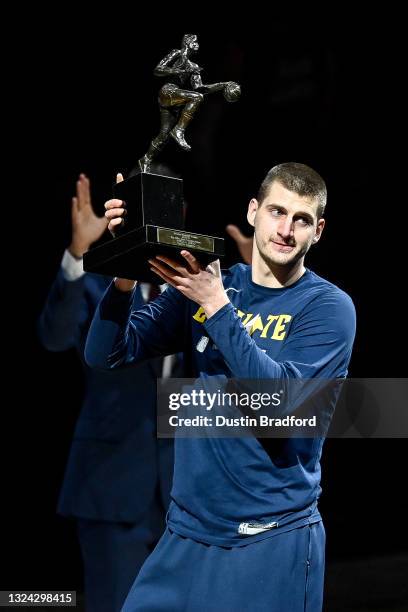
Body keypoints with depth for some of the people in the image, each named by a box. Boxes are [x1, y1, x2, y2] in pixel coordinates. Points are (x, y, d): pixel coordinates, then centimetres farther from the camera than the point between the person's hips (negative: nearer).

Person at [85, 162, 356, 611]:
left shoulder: (329, 306, -6)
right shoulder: (201, 286, 5)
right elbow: (105, 354, -1)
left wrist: (216, 305, -23)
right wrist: (124, 278, -18)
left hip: (273, 540, -3)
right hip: (188, 528, 4)